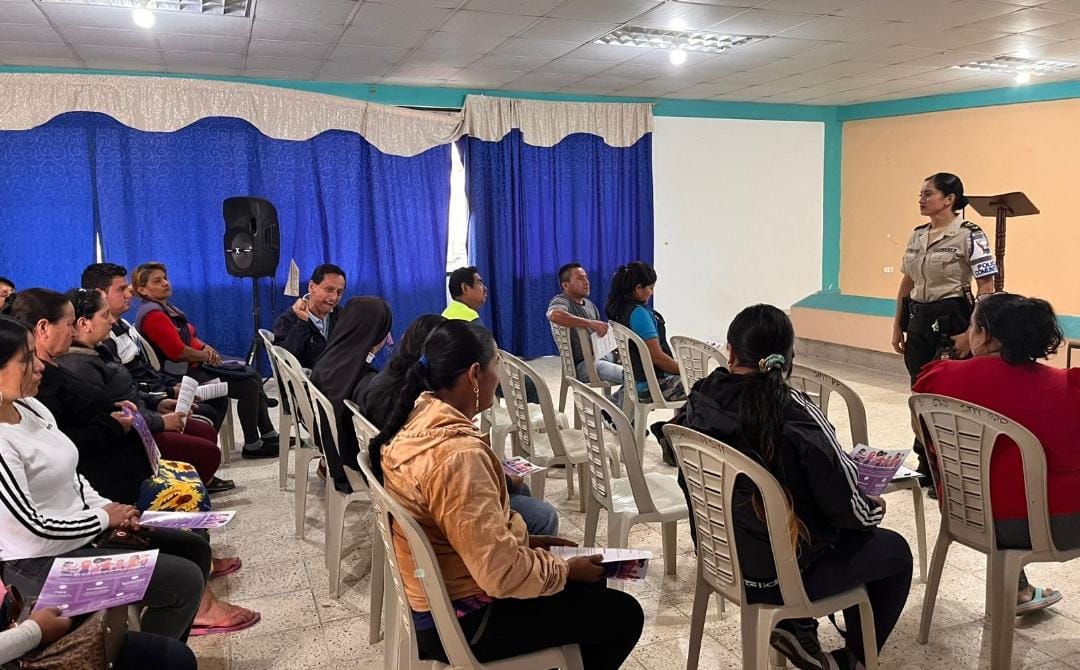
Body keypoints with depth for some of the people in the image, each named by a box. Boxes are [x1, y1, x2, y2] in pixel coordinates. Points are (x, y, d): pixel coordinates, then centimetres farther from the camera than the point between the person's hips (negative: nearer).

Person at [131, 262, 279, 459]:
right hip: (183, 374, -10)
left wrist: (205, 347, -2)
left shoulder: (167, 307, 15)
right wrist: (207, 356, -8)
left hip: (194, 367, 10)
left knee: (254, 376, 7)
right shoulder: (152, 314, -17)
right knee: (249, 386, -14)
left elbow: (190, 338, 19)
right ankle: (252, 446, -4)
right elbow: (178, 352, -22)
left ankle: (268, 435, 11)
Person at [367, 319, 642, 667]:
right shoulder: (457, 454, -32)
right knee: (623, 615, 2)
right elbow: (503, 573, -30)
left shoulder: (418, 417, -2)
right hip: (462, 618, -9)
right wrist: (566, 569, -13)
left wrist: (524, 539, 8)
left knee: (591, 583, 22)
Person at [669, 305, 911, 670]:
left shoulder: (699, 402, -9)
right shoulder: (795, 415, -26)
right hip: (778, 574, -6)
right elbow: (845, 506, -20)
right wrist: (874, 508, 4)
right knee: (896, 552, 19)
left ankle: (796, 628, 23)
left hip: (718, 556, 6)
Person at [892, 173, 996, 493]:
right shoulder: (917, 235, 9)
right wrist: (898, 325, 13)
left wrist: (971, 332, -18)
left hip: (950, 319, -7)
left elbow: (987, 289, -13)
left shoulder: (970, 235, -11)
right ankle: (926, 467, 26)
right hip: (918, 319, 7)